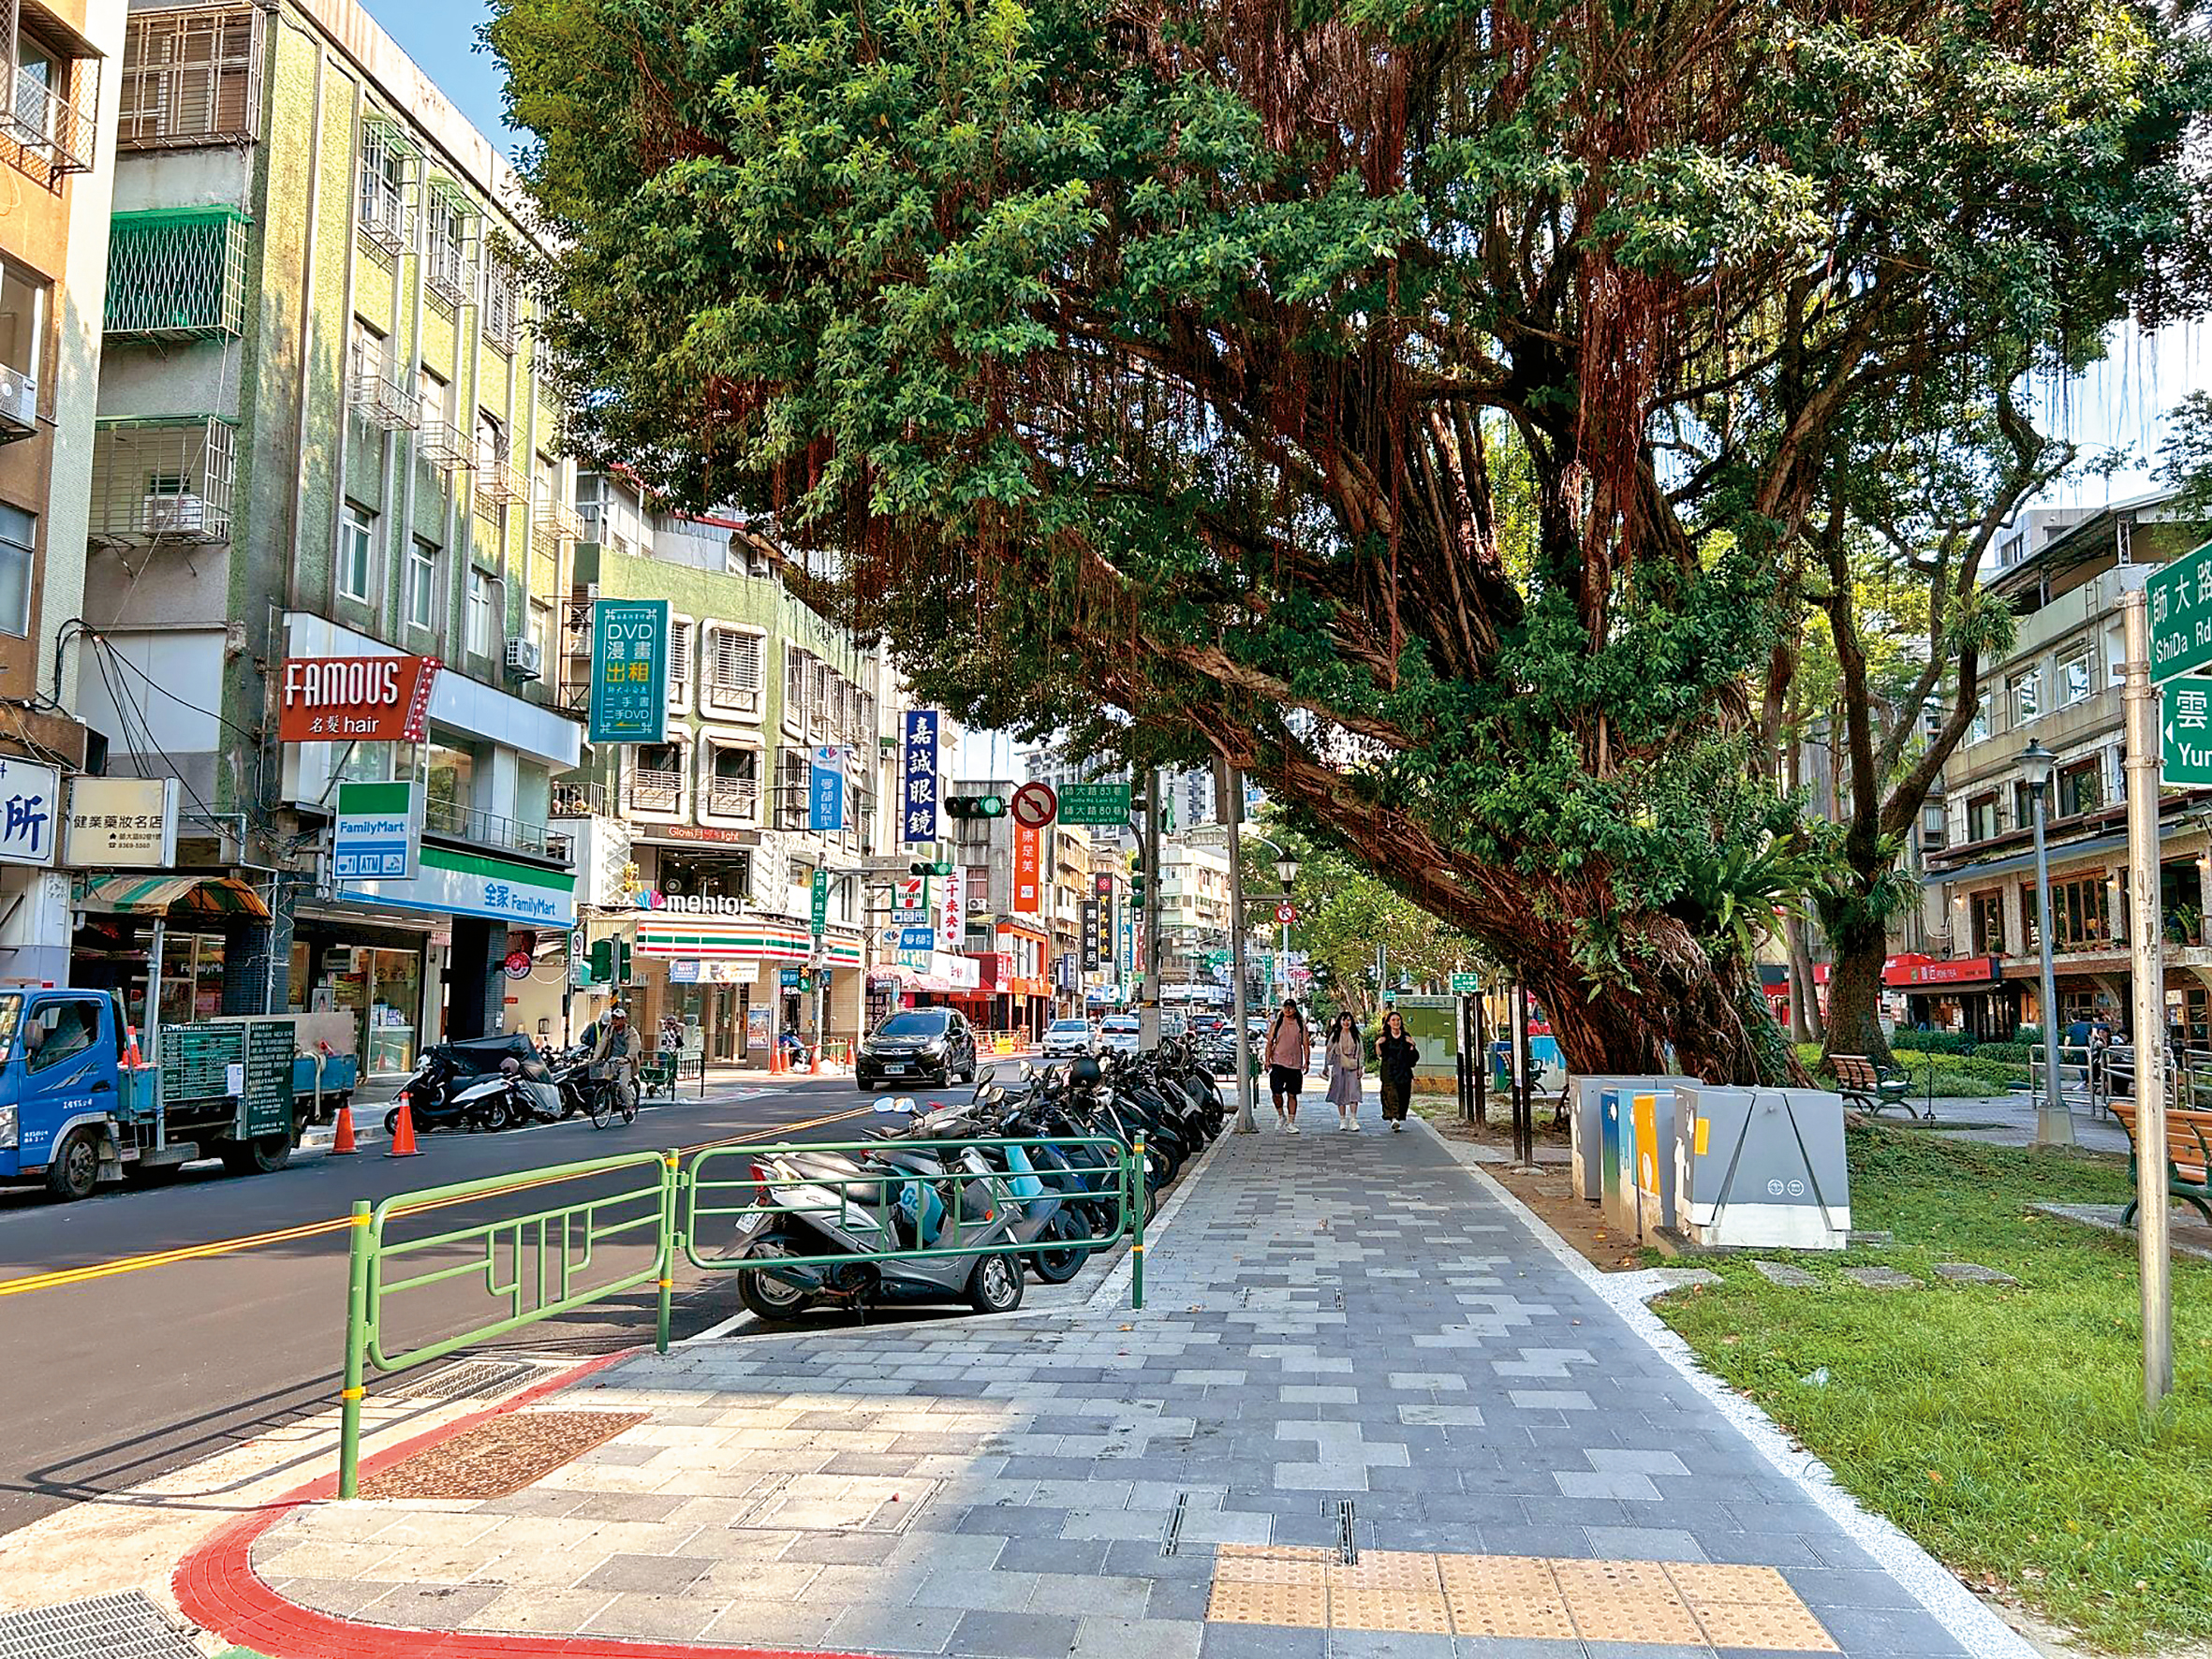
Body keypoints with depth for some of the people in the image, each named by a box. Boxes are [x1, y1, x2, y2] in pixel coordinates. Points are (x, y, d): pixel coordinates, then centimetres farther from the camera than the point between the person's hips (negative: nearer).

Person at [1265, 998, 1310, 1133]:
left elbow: (1306, 1045, 8)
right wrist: (1268, 1060, -1)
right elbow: (1269, 1043, 7)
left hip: (1295, 1065, 1)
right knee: (1276, 1092, -9)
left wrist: (1306, 1062, 1)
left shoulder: (1301, 1025, 7)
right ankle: (1281, 1116, 15)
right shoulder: (1276, 1024, 5)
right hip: (1278, 1063, -1)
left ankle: (1291, 1123, 10)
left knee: (1292, 1095, 3)